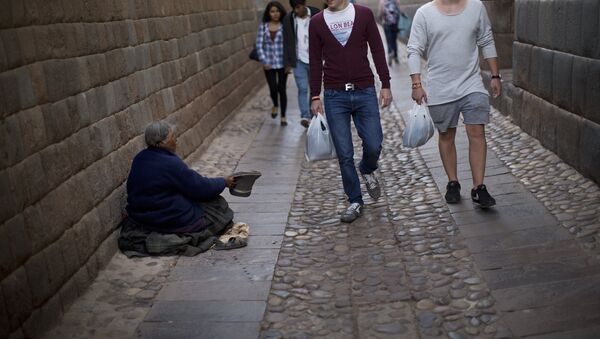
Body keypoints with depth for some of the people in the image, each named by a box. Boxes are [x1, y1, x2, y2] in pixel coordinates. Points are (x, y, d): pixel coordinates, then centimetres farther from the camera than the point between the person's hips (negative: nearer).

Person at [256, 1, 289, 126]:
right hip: (269, 64, 1)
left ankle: (283, 116, 15)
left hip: (282, 63, -1)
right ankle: (275, 105, 33)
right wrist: (264, 61, -7)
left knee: (282, 89, 2)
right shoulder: (263, 26, 2)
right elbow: (259, 45, 1)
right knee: (273, 88, -1)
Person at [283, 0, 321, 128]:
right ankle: (305, 116, -13)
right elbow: (287, 42, 2)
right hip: (299, 60, 0)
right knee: (302, 89, -9)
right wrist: (288, 62, -1)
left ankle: (312, 116, 20)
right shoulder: (288, 19, -2)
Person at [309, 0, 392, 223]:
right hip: (335, 97, 0)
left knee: (374, 145, -2)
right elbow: (315, 62, 7)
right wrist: (315, 96, 5)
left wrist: (385, 85, 0)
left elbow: (378, 51, 4)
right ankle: (355, 202, 16)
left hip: (365, 92, 0)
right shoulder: (316, 22, 5)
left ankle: (368, 171, 33)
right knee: (344, 154, 2)